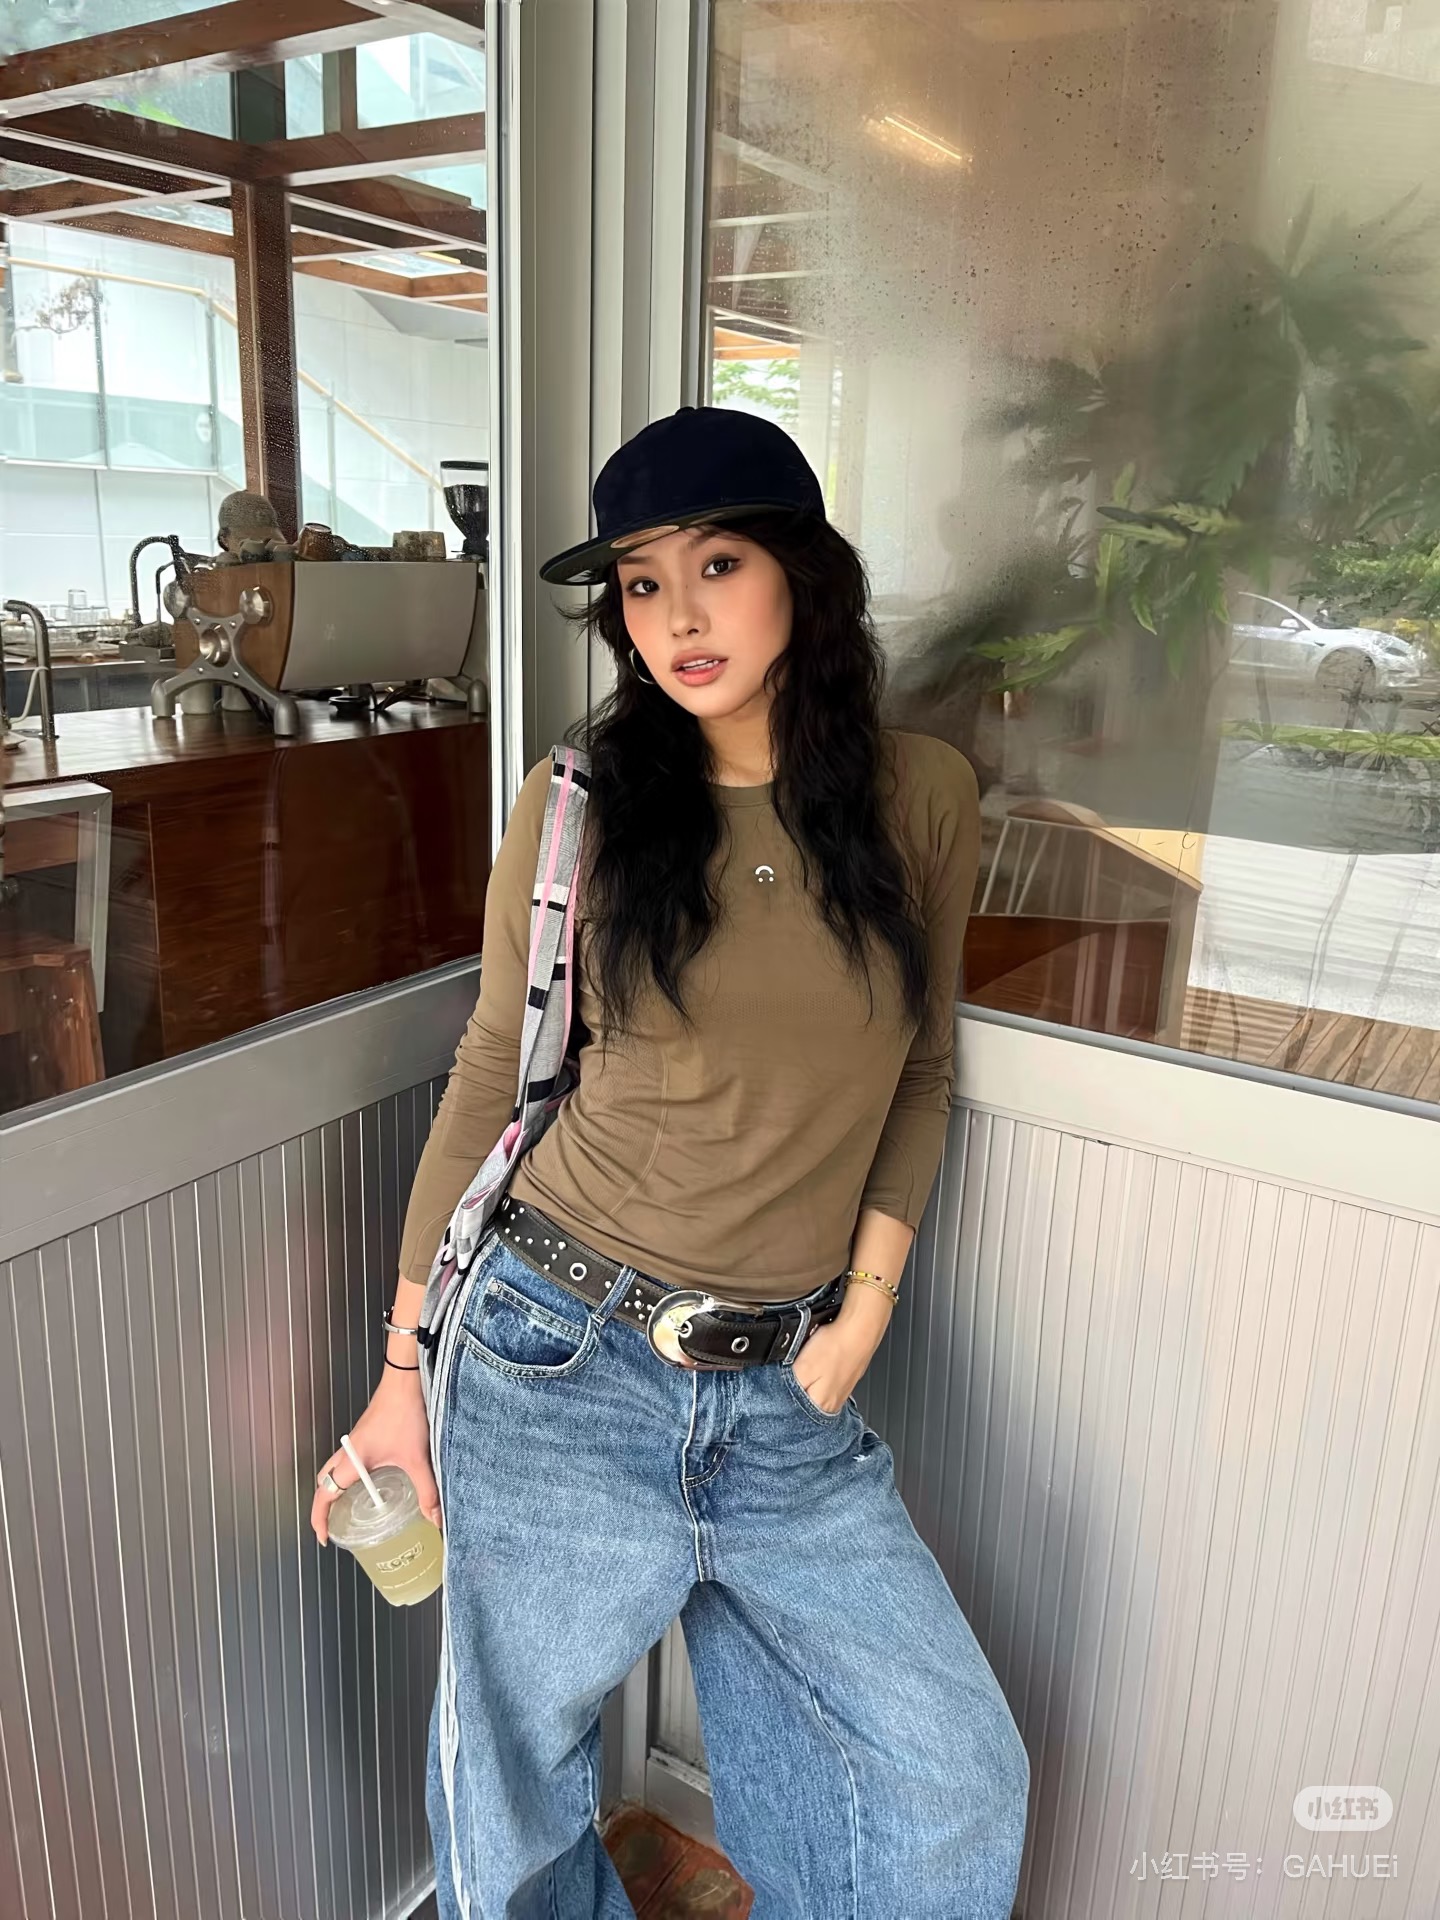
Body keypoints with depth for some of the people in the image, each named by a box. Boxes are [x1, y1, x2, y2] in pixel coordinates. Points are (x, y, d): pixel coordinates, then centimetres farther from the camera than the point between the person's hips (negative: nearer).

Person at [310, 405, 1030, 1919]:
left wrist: (862, 1315, 0)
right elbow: (490, 1080, 1)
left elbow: (917, 1074, 8)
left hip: (788, 1394, 2)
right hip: (557, 1356, -1)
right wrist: (404, 1366, 2)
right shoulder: (578, 804, -6)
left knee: (961, 1784, 5)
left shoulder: (922, 797, -1)